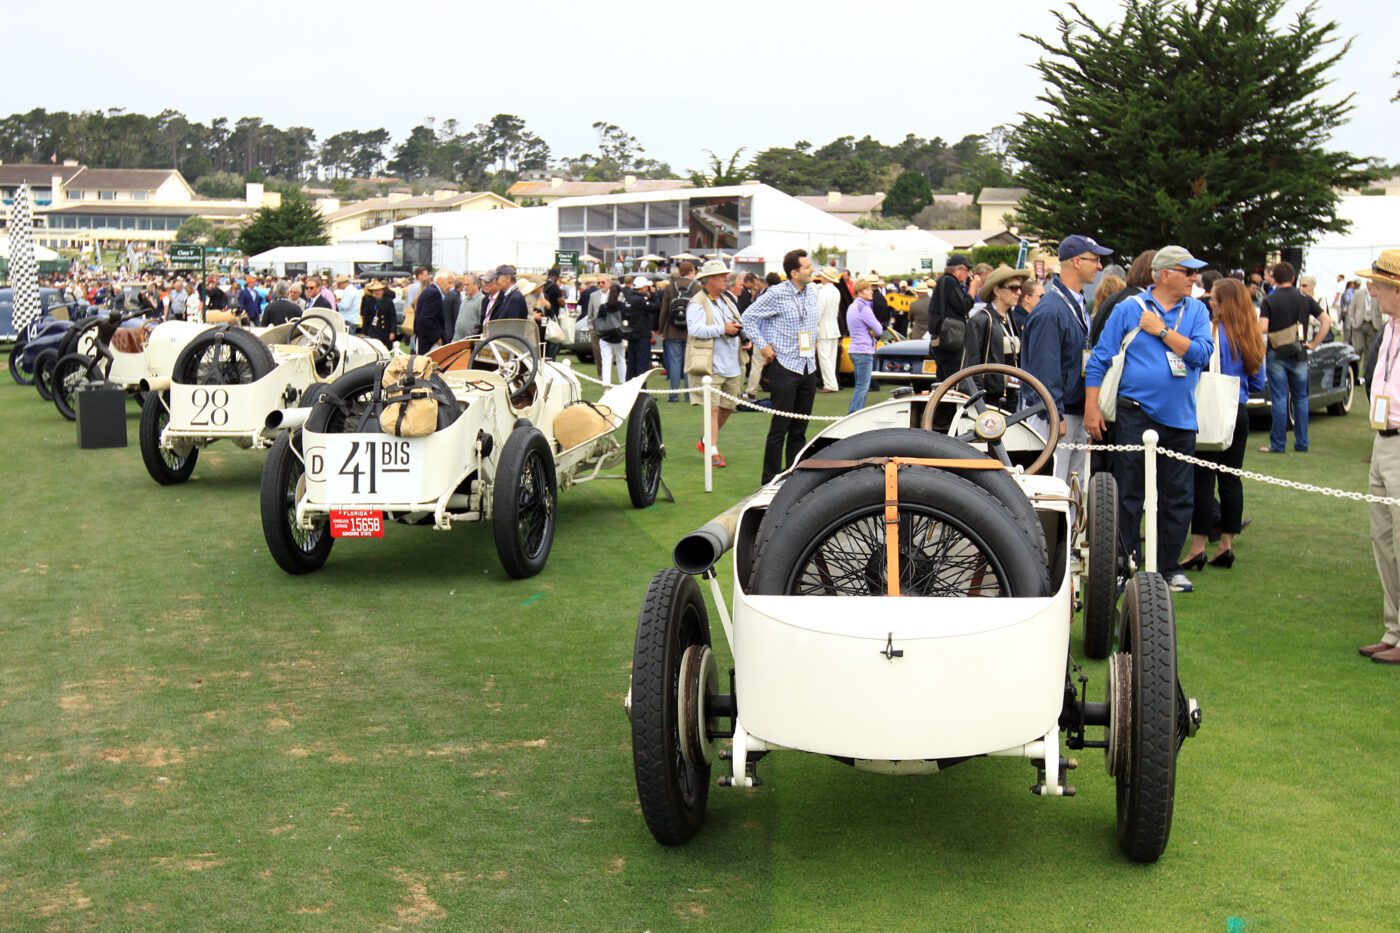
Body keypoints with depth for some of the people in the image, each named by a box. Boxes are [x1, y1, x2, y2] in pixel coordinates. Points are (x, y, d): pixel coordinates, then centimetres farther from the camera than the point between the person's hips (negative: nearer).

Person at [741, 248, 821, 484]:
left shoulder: (812, 293, 10)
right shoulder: (776, 294, -11)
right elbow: (749, 317, -6)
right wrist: (762, 345, -8)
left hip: (808, 368, 7)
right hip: (784, 367, -7)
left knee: (800, 429, 10)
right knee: (780, 428, -5)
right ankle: (771, 480, 2)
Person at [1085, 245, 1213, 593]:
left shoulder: (1196, 311, 9)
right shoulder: (1129, 309, 0)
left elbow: (1202, 354, -7)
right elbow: (1099, 360, 0)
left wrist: (1163, 331, -11)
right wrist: (1092, 408, -7)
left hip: (1180, 420, 4)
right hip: (1137, 416, -3)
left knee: (1179, 498, 9)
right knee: (1128, 495, 0)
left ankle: (1169, 567, 20)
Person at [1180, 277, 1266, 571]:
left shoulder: (1213, 332, -14)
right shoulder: (1252, 338, 8)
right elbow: (1258, 383, 14)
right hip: (1239, 414, 7)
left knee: (1203, 480, -4)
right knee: (1231, 479, 10)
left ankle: (1198, 549, -4)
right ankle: (1226, 546, 14)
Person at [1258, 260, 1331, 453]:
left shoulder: (1269, 301, -6)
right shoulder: (1305, 299, 3)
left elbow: (1262, 329, -17)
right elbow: (1326, 322, 0)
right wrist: (1313, 344, 5)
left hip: (1277, 355, -3)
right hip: (1299, 355, 3)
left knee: (1279, 400, 0)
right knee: (1301, 399, 12)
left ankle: (1278, 444, 1)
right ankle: (1302, 443, 14)